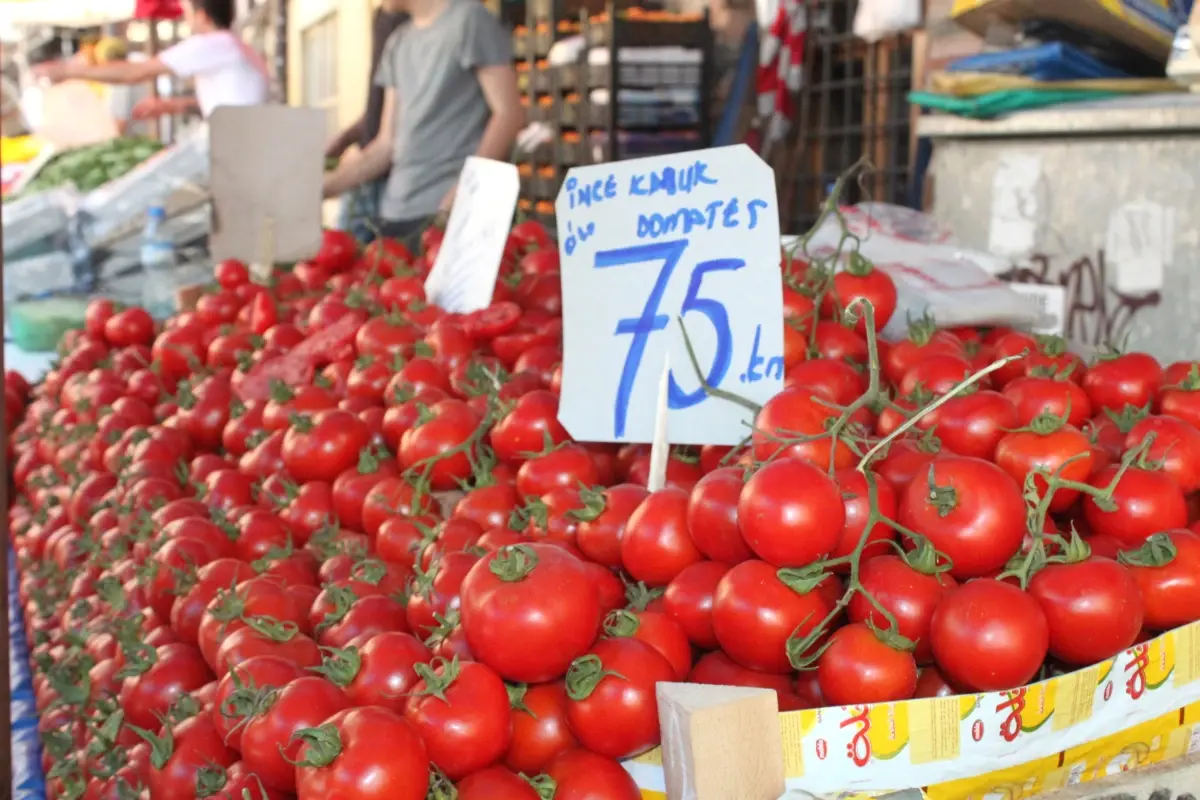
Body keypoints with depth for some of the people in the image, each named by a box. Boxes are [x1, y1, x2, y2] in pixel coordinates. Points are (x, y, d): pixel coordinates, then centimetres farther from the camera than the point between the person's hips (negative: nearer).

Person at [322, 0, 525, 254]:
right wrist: (321, 188, 8)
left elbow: (508, 114, -8)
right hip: (396, 213, 7)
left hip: (450, 211, -7)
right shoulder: (397, 43, 19)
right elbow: (388, 144, 18)